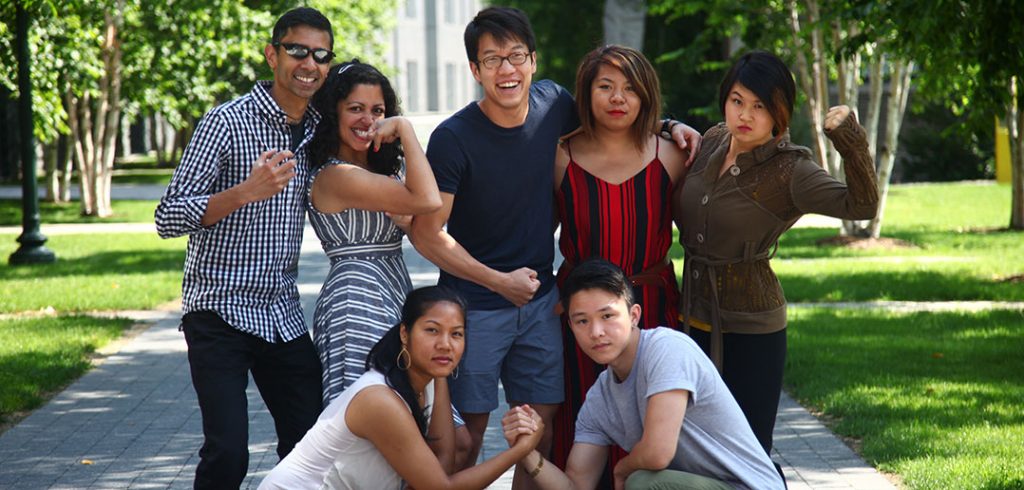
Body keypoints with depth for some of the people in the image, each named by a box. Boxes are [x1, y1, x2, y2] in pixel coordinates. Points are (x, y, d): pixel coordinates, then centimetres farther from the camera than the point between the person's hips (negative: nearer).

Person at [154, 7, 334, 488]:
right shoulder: (228, 122, -10)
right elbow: (168, 218, -14)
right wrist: (245, 192, -29)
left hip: (283, 314, 6)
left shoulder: (319, 131, 8)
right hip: (220, 309, -6)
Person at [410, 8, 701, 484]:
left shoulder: (553, 103, -4)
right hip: (474, 304, -4)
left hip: (540, 301, 4)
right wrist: (498, 281, -16)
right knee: (468, 428, 1)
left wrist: (667, 126, 1)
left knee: (541, 425, 7)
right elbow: (427, 232, -14)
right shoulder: (453, 138, -18)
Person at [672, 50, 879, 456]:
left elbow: (861, 205, -29)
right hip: (697, 317, 7)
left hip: (750, 330, -7)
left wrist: (849, 138, -39)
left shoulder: (788, 171, -16)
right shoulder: (711, 143, 3)